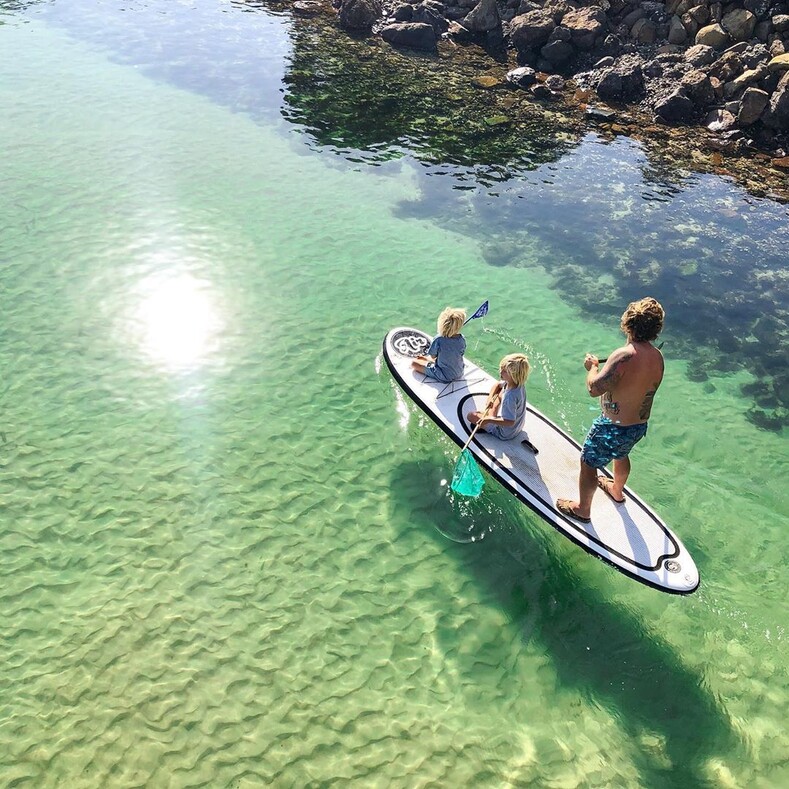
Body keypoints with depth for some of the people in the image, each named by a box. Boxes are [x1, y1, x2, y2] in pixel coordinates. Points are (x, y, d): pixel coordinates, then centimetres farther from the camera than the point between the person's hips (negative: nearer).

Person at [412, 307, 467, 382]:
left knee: (414, 363, 3)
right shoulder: (462, 339, -17)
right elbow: (461, 354, 2)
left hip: (444, 377, -6)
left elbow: (433, 356, -13)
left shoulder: (439, 339, -29)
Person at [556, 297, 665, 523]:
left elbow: (594, 388, -32)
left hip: (613, 427, -7)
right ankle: (617, 491, 61)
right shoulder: (657, 357, -8)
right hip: (639, 426, 8)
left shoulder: (624, 356, -32)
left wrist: (592, 367, -12)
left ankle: (582, 509, 34)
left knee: (588, 464, 15)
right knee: (621, 455, 35)